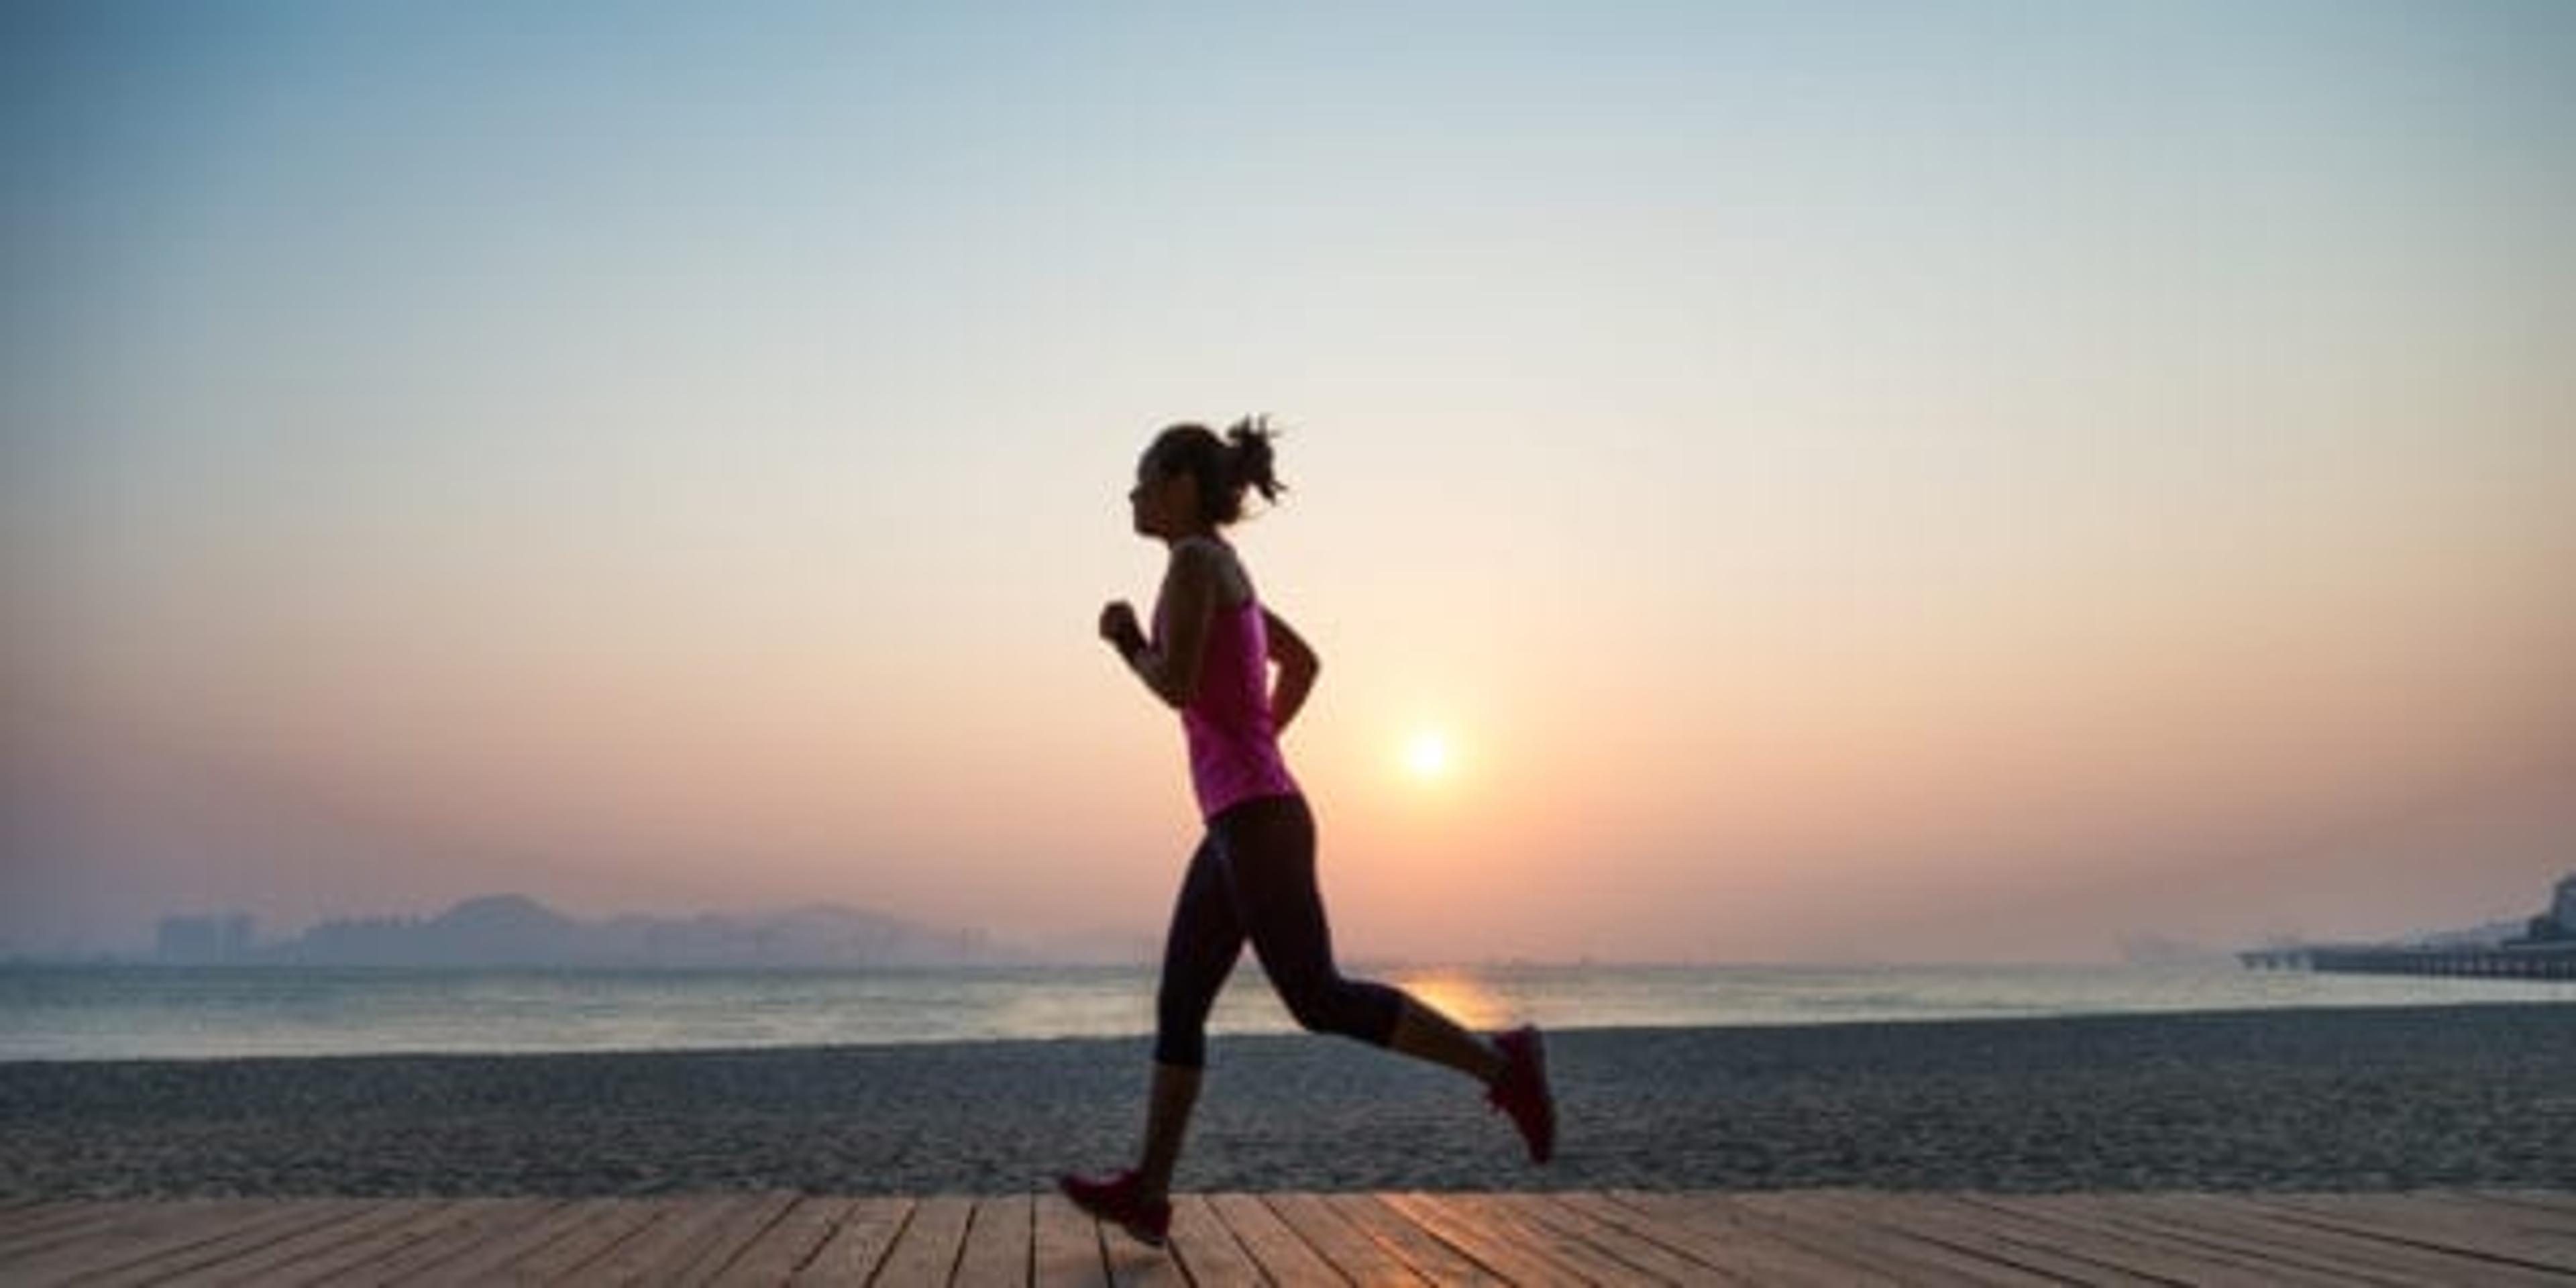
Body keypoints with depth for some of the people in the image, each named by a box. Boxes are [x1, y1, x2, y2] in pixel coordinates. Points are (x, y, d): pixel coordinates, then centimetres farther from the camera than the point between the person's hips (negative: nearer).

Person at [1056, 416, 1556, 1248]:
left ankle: (1500, 1064, -2)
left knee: (1320, 1001, -8)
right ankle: (1147, 1193, 8)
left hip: (1256, 818, -10)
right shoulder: (1226, 573, 19)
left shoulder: (1195, 557, -9)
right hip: (1242, 821, 10)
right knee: (1178, 1007, 7)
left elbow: (1177, 688, -19)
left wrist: (1126, 640, 1)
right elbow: (1303, 663, 31)